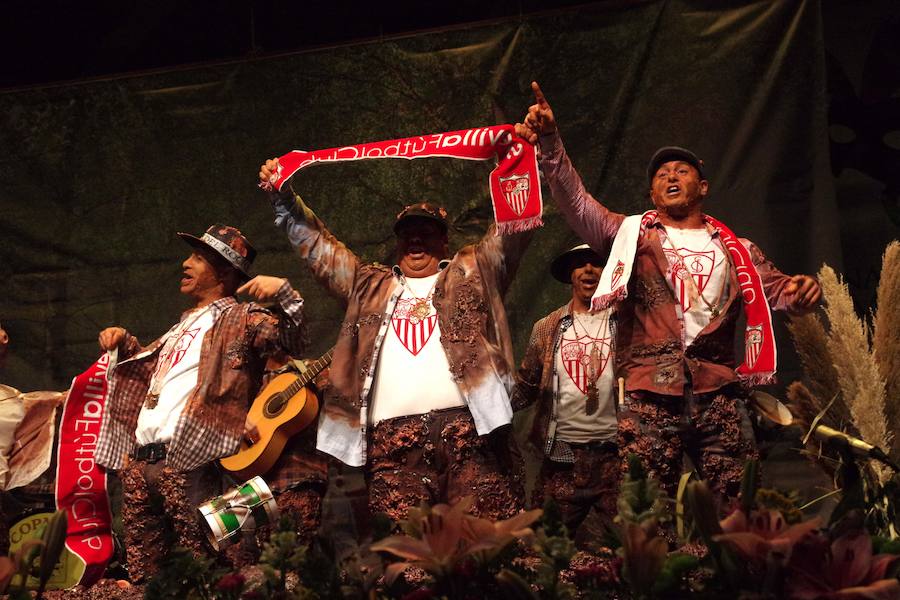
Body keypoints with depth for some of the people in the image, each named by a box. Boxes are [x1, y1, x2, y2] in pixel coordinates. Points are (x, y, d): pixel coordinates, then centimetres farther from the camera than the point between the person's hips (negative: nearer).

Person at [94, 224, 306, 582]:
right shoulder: (185, 323, 25)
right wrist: (124, 342, 26)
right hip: (137, 459, 8)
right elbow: (149, 367, 40)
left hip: (186, 461, -8)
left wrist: (283, 292, -27)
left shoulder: (241, 319, 1)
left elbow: (291, 339, -15)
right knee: (141, 562, 13)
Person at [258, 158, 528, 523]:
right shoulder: (372, 286, 28)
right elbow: (318, 245, 30)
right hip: (392, 438, 2)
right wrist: (284, 198, 23)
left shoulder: (471, 273, 22)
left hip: (469, 428, -1)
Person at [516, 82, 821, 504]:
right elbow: (577, 204, 3)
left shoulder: (737, 250, 21)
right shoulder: (632, 235, 15)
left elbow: (775, 291, 16)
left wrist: (801, 290, -9)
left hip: (718, 393, 2)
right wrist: (550, 143, -11)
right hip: (650, 394, -1)